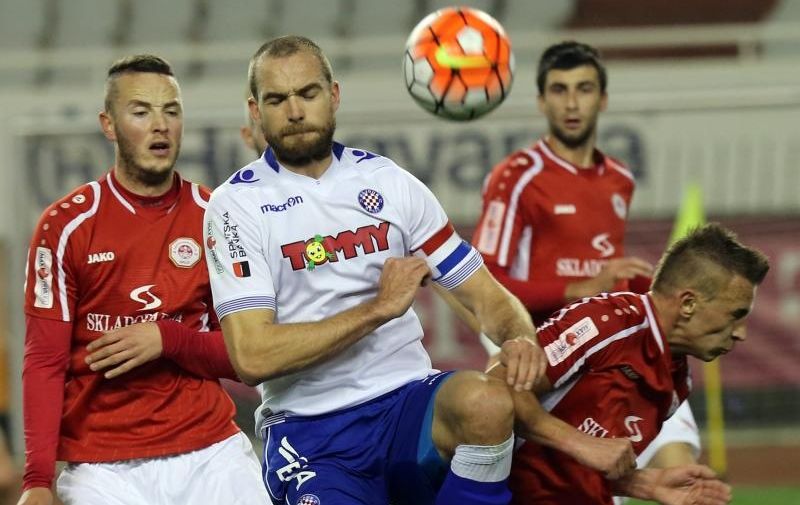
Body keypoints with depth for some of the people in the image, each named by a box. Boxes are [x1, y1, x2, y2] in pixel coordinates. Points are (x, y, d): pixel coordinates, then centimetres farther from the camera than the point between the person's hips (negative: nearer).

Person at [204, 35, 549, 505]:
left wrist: (519, 338, -14)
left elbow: (486, 296, 10)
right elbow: (253, 357, -13)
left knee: (485, 401, -32)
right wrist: (379, 307, -12)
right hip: (309, 429, -2)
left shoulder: (388, 181, 8)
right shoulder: (236, 204, -2)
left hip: (409, 401, 2)